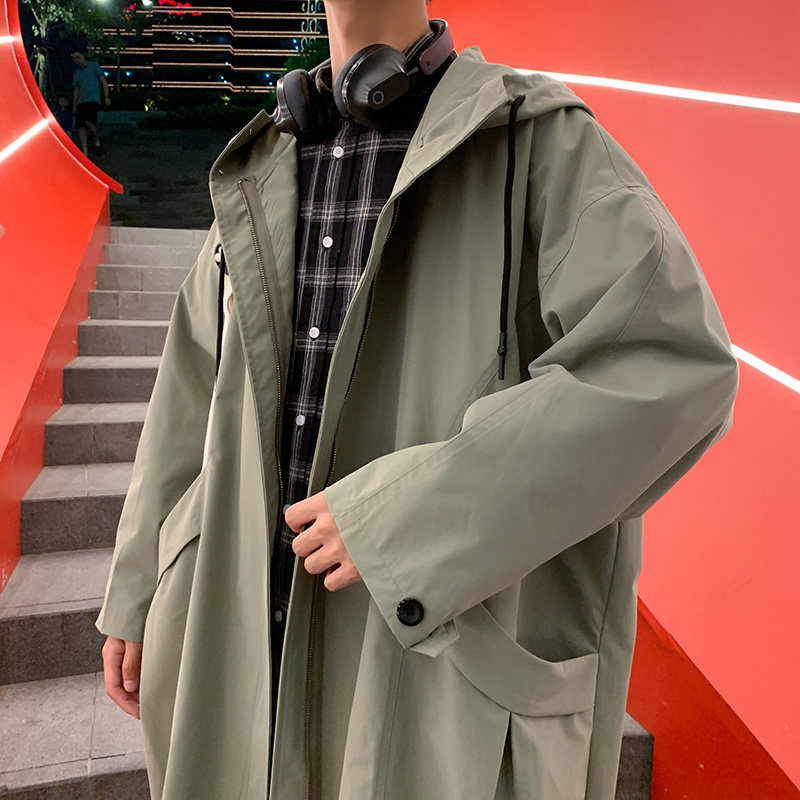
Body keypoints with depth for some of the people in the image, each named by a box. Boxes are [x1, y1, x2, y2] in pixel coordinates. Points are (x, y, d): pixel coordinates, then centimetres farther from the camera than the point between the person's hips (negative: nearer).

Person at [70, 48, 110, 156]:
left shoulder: (94, 65, 7)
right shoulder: (76, 72, 20)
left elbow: (103, 81, 3)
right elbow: (76, 89, 24)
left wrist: (107, 97, -6)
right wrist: (74, 105, 19)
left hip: (93, 99, -6)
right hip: (81, 101, 6)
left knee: (88, 121, -29)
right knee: (81, 126, -6)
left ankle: (96, 139, -2)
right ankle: (85, 152, -5)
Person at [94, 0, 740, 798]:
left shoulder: (545, 141, -8)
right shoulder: (260, 177, 9)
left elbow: (672, 370, -21)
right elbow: (195, 399, 11)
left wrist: (410, 515, -24)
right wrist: (136, 595, 14)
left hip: (456, 634, -4)